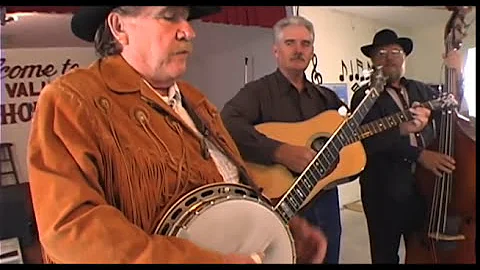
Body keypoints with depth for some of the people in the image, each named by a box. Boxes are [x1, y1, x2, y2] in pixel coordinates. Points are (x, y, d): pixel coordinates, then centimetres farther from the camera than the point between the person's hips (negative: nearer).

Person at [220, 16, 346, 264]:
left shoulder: (326, 97, 11)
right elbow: (227, 125, -29)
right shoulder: (257, 91, -9)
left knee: (328, 257, 20)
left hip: (324, 200, 6)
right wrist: (280, 151, -35)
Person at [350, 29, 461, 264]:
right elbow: (373, 141, -19)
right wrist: (419, 154, -25)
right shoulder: (364, 97, -6)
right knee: (386, 255, 10)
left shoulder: (421, 90, 12)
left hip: (424, 187, 5)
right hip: (384, 192, -4)